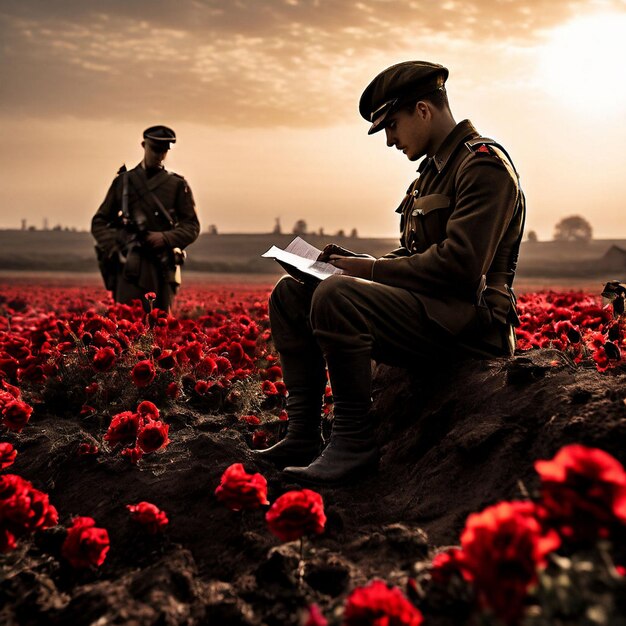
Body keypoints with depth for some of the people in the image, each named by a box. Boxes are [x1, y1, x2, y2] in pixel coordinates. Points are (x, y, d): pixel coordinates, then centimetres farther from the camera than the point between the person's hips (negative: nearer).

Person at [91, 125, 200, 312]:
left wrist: (166, 238, -13)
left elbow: (192, 227, 6)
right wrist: (112, 246, -5)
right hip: (130, 266, 0)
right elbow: (99, 222, 14)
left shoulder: (177, 185, 10)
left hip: (162, 267, 0)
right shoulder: (123, 181, 13)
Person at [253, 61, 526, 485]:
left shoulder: (484, 164, -11)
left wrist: (372, 270, -14)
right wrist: (357, 263, 5)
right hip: (427, 307, 10)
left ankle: (356, 444, -21)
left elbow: (459, 265, -23)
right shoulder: (436, 168, 20)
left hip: (470, 320, -10)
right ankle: (302, 436, 0)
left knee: (336, 295, -32)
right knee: (290, 294, 5)